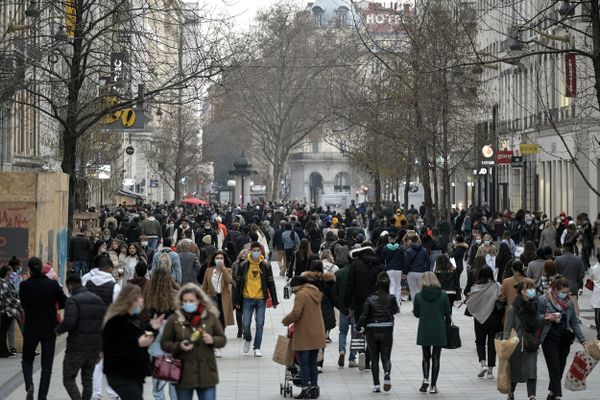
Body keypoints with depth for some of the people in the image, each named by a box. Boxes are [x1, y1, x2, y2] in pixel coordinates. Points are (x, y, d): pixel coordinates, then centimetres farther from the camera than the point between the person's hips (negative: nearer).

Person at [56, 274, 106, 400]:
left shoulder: (73, 301, -10)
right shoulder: (99, 300, 14)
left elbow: (69, 322, -24)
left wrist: (58, 329, -3)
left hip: (77, 347, -6)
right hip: (95, 347, 6)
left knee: (68, 379, 2)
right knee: (88, 379, 16)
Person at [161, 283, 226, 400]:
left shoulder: (210, 317, 1)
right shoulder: (174, 319, -2)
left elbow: (222, 340, 8)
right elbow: (164, 343, 3)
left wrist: (212, 340, -14)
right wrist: (179, 346, -16)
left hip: (206, 374, 0)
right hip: (183, 376, 0)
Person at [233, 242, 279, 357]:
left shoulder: (266, 266, 1)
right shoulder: (243, 266, -1)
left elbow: (271, 283, 4)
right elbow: (238, 283, 4)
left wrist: (274, 301, 2)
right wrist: (237, 301, 2)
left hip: (261, 299, 0)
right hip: (247, 299, 0)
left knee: (260, 324, 1)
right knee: (246, 324, -1)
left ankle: (257, 348, 12)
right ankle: (247, 339, 30)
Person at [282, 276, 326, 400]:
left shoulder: (301, 294, -13)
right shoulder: (315, 293, 14)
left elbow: (296, 313, -21)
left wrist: (285, 321, -5)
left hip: (304, 336, -8)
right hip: (317, 336, 8)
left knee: (304, 364, -1)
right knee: (313, 363, 14)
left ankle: (305, 390, -1)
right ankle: (314, 389, 15)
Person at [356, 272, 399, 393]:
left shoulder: (370, 299, -8)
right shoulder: (391, 298, -5)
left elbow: (364, 316, -9)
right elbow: (395, 311, 10)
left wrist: (358, 327, 5)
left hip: (372, 332, 0)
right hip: (387, 331, 0)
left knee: (374, 358, 11)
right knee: (386, 357, 8)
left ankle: (376, 384, 6)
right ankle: (387, 374, -24)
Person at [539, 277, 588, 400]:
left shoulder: (569, 303, 6)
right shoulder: (543, 300, -6)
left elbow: (574, 322, 9)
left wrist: (582, 340, 2)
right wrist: (548, 318, -21)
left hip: (564, 339, 5)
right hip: (549, 339, -5)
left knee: (560, 368, 9)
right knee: (554, 368, -9)